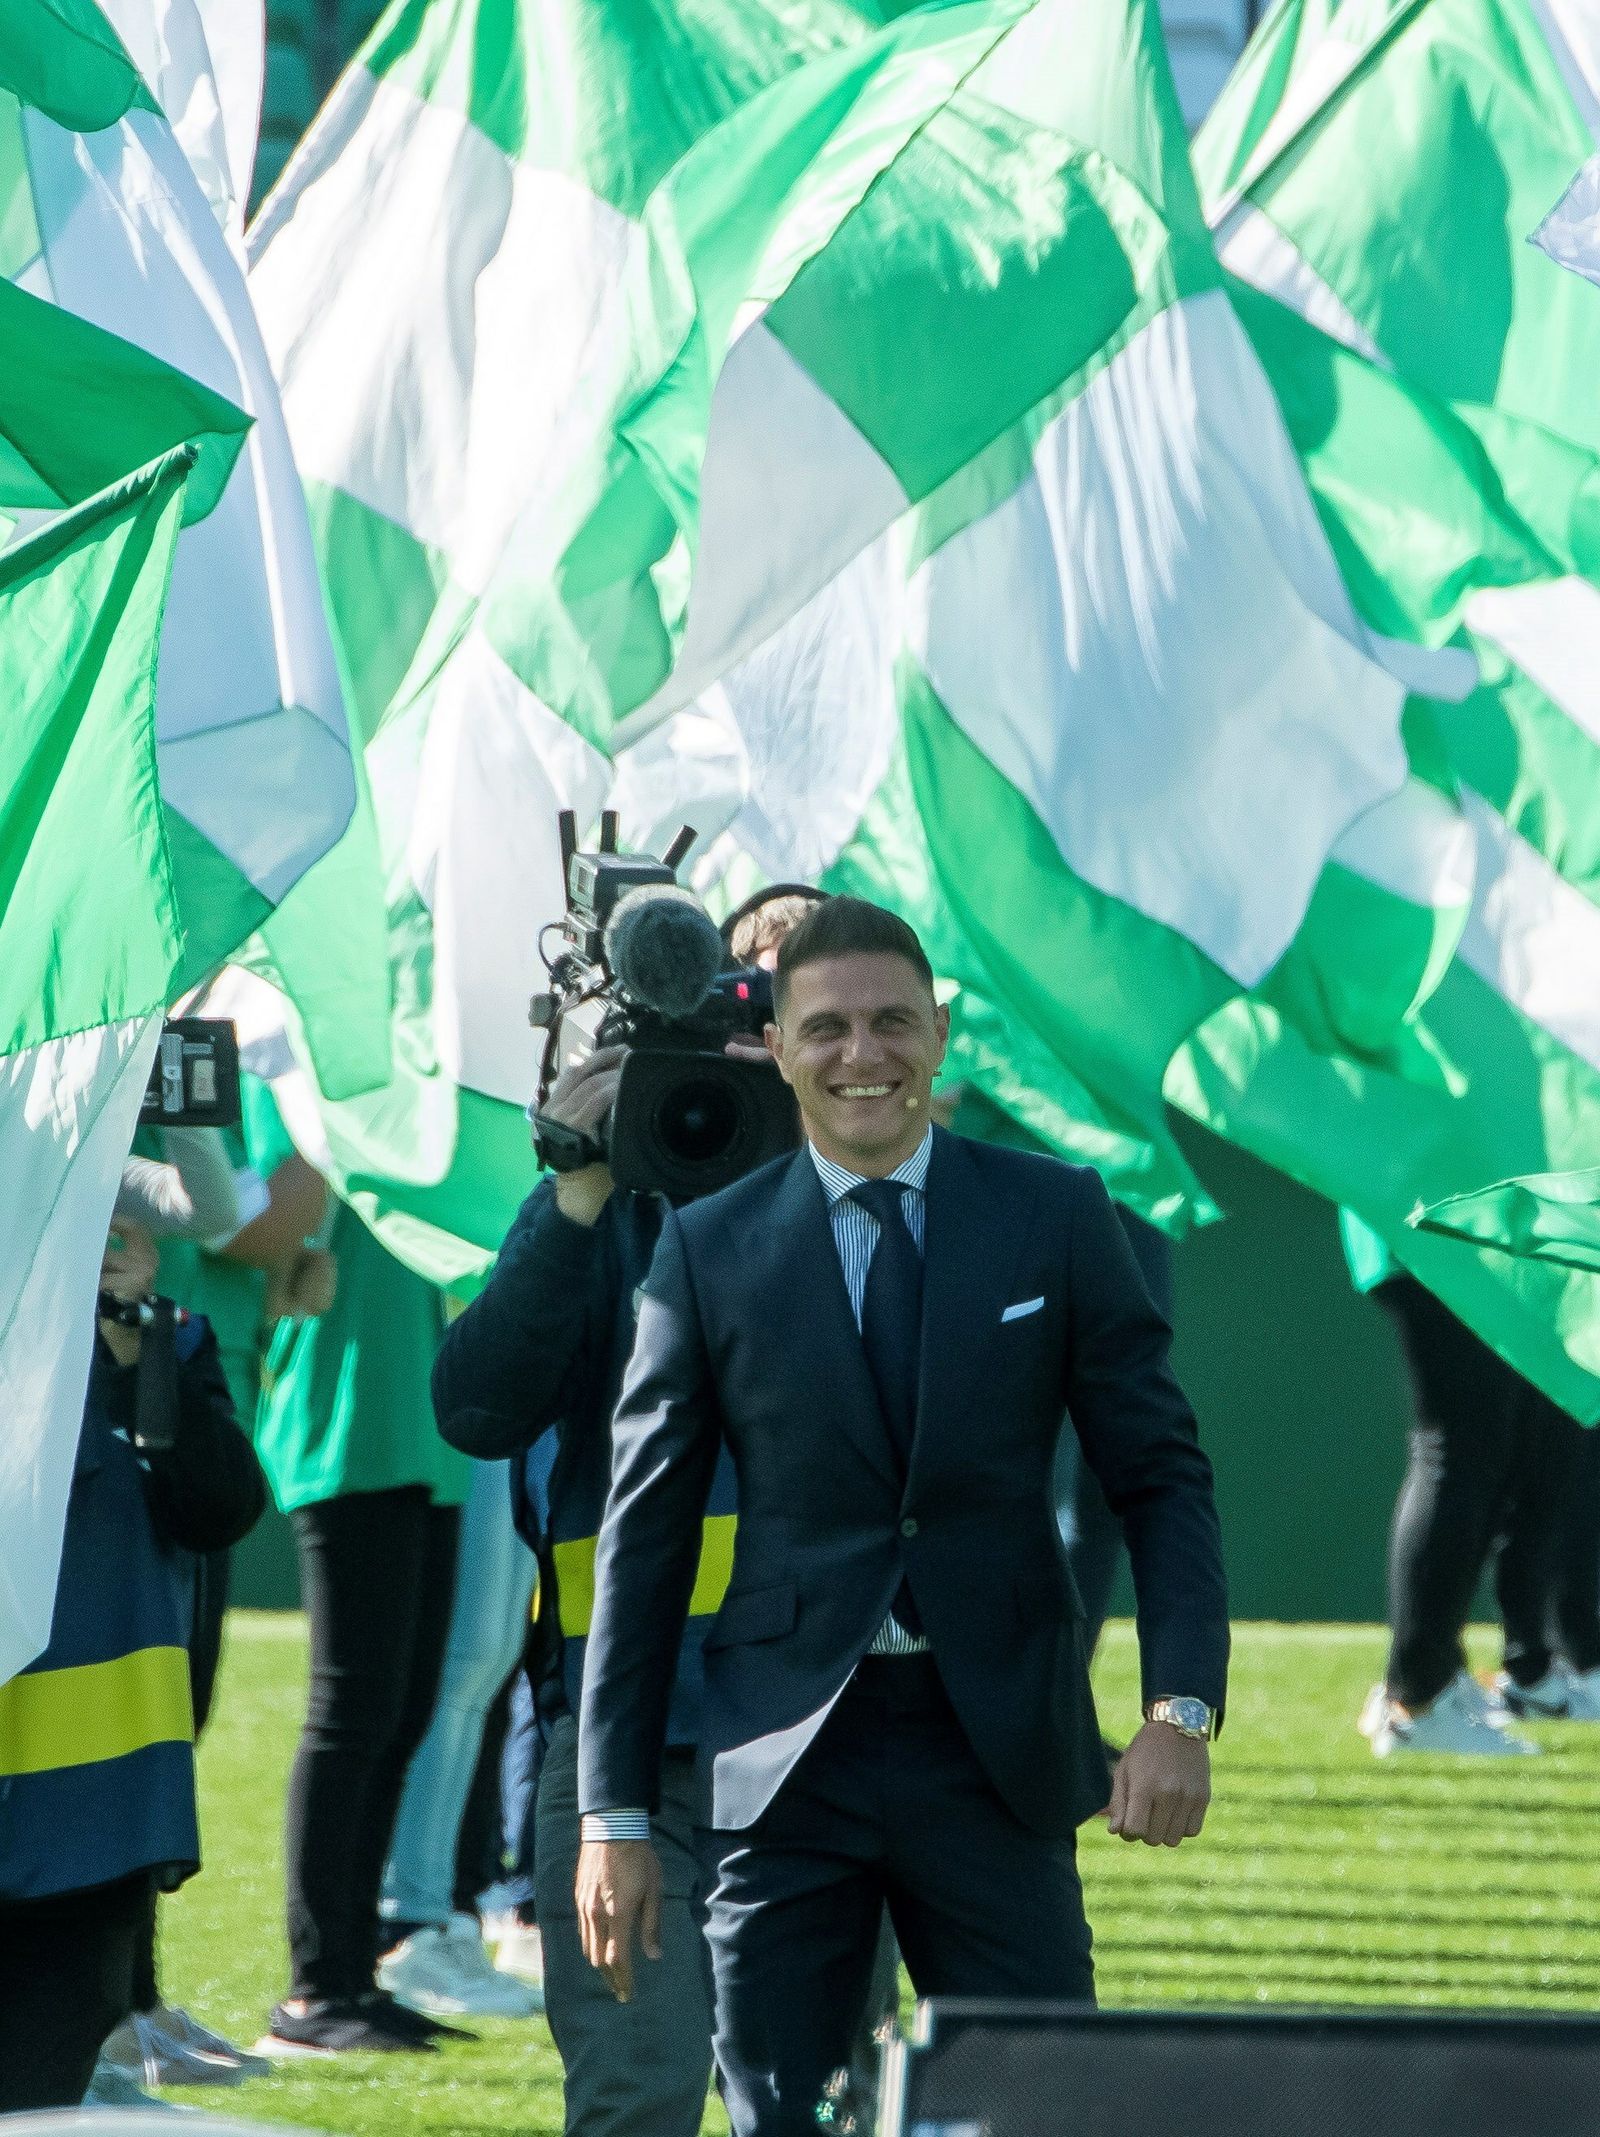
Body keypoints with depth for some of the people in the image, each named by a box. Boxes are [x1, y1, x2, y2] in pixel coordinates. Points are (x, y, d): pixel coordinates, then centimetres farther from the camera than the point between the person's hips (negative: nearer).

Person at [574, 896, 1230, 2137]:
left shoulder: (1057, 1219, 5)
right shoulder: (709, 1251, 4)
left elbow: (1161, 1474, 6)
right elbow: (644, 1535, 6)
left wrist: (1181, 1707, -9)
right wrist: (615, 1812, 2)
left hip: (997, 1753, 0)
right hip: (787, 1757, 0)